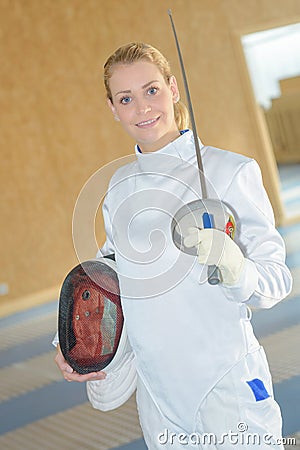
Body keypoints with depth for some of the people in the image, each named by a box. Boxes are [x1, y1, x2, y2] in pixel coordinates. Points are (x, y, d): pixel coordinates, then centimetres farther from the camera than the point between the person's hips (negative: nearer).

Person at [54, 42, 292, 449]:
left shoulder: (231, 171, -12)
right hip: (155, 386, 5)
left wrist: (235, 266, -31)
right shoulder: (121, 185, 7)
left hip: (225, 381, -5)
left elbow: (277, 279, -10)